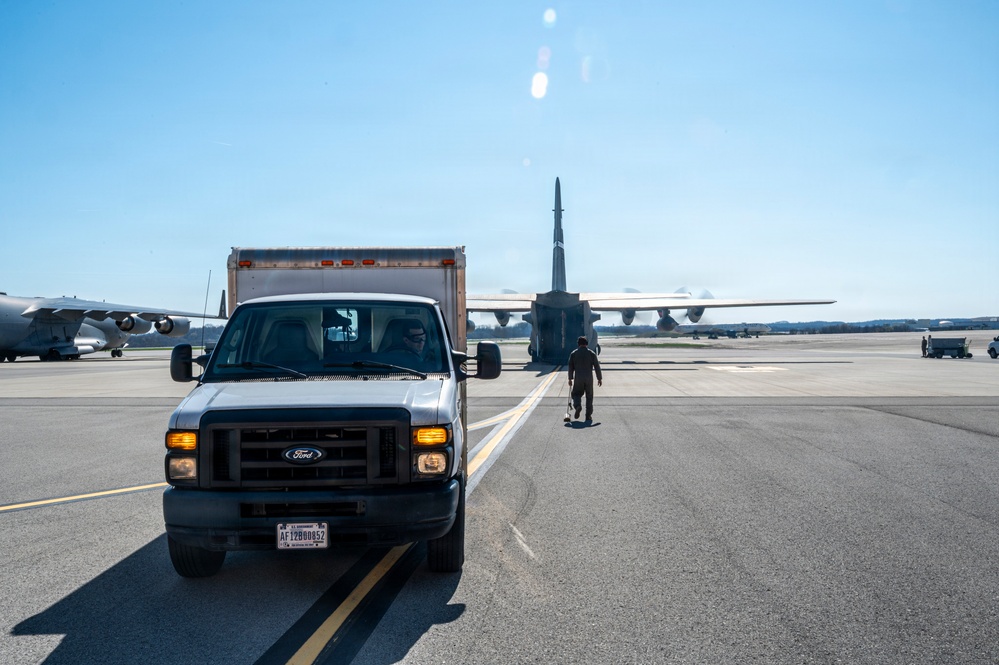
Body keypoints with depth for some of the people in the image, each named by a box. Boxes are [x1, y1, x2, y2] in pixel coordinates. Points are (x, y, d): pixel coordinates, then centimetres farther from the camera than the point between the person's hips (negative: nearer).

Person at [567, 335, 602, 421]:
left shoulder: (573, 354, 3)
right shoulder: (592, 353, 2)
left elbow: (570, 367, 3)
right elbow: (597, 367, 2)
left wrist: (570, 379, 9)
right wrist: (599, 378, 8)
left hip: (578, 379, 0)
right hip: (589, 379, 0)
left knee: (576, 393, 13)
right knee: (589, 396, 9)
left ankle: (577, 405, -18)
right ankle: (588, 415, 8)